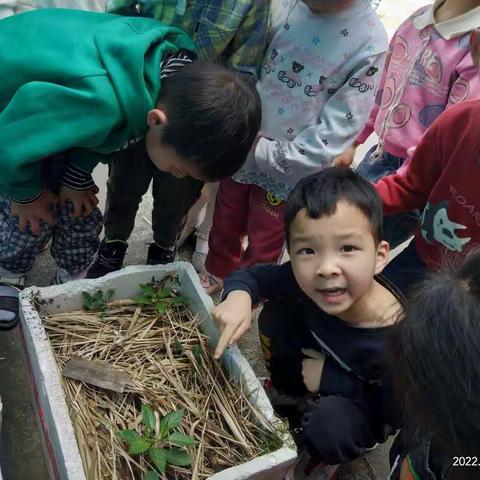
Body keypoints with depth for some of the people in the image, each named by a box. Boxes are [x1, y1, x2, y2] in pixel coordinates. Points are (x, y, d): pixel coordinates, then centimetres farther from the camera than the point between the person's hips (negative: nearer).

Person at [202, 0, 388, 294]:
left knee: (262, 250, 16)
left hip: (289, 172, -4)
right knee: (225, 225, 24)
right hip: (241, 151, 4)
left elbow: (335, 133, -20)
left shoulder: (371, 45, -21)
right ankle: (217, 273, 54)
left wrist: (265, 154, -18)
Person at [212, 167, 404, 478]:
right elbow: (248, 275, -11)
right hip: (314, 365, 5)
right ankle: (290, 397, 14)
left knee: (327, 432, -35)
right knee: (277, 313, -15)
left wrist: (329, 379, -26)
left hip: (367, 408, -4)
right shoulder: (301, 278, -28)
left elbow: (398, 415, -24)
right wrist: (238, 296, -34)